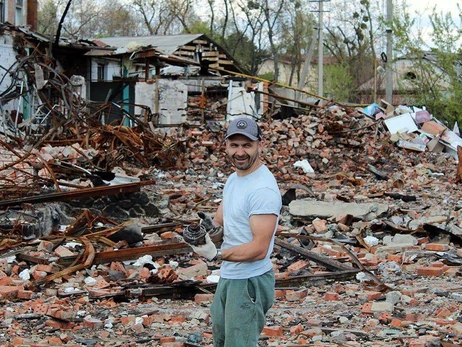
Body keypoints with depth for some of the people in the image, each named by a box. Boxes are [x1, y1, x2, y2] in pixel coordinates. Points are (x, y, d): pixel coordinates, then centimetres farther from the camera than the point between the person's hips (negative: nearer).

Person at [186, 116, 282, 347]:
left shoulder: (263, 189, -23)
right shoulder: (233, 179, 9)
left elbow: (259, 249, -26)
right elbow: (220, 220, 14)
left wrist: (217, 255, -36)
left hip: (250, 283, -10)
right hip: (227, 277, 10)